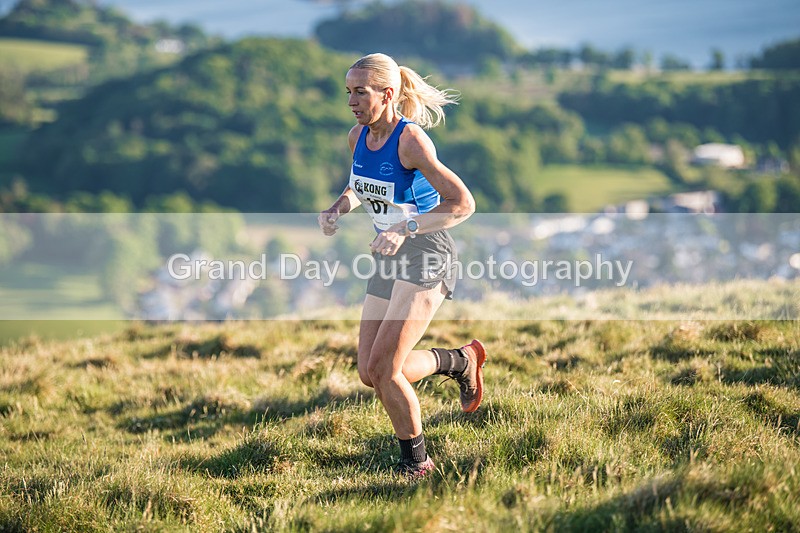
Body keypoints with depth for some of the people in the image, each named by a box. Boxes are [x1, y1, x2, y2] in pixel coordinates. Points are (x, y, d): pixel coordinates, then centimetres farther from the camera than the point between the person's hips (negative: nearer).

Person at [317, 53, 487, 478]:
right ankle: (460, 361, 28)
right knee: (370, 374, 4)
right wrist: (337, 208, 0)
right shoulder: (358, 136, 2)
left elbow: (463, 204, -22)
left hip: (427, 256, -8)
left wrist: (405, 229, -30)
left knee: (381, 368, -15)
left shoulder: (410, 139, -21)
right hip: (389, 259, 8)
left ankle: (415, 462, 6)